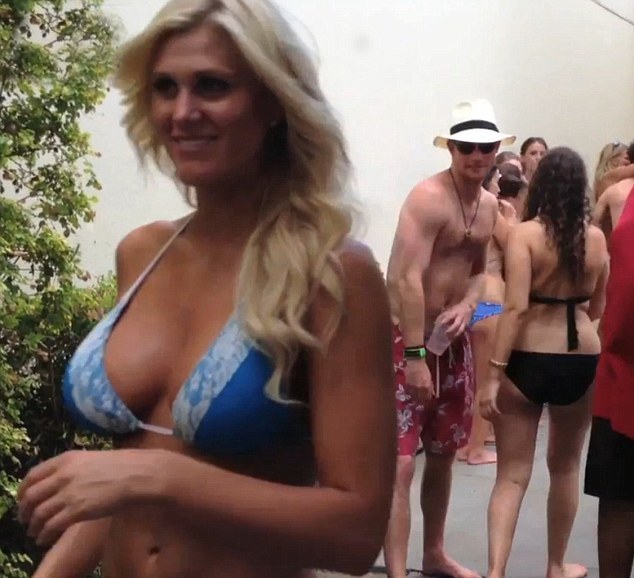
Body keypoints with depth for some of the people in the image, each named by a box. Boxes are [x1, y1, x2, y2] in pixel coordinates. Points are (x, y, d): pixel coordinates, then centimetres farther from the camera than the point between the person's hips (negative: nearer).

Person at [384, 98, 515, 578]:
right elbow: (408, 279, -25)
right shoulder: (428, 198, -18)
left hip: (453, 338, 8)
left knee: (444, 452, 19)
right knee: (399, 462, -11)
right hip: (407, 338, -8)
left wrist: (467, 305, -5)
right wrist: (415, 355, -28)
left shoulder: (490, 205, 8)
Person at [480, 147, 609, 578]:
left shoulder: (525, 233, -9)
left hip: (528, 360, -3)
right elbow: (598, 308, 12)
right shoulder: (597, 237, 2)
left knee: (512, 475, 3)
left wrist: (494, 374, -16)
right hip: (582, 360, 3)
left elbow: (516, 307, -17)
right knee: (565, 468, 20)